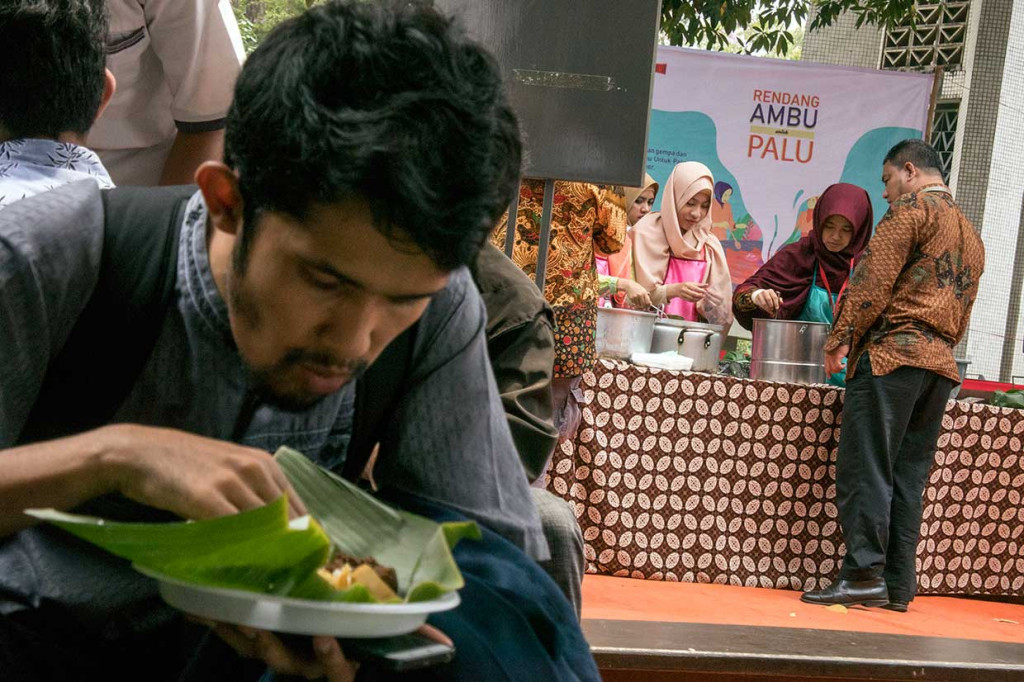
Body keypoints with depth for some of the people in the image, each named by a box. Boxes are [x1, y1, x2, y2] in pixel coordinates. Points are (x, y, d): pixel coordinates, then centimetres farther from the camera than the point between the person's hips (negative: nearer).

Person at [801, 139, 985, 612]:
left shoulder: (912, 209, -2)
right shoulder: (971, 236, 24)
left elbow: (874, 277, -12)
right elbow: (961, 314, 23)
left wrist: (841, 338, -7)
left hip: (892, 352, -8)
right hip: (941, 364, 8)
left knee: (865, 466, -7)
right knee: (909, 475, 8)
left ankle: (864, 574, -11)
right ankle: (897, 586, 8)